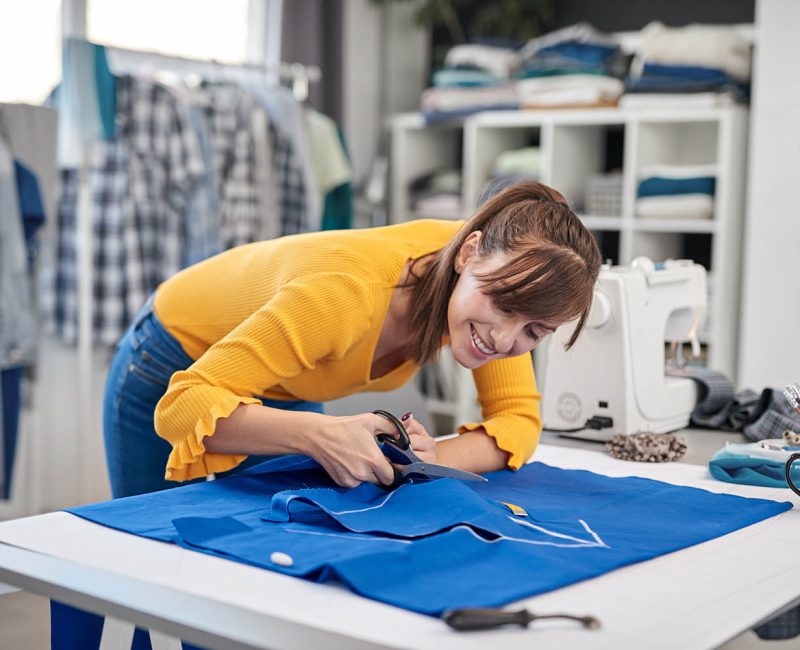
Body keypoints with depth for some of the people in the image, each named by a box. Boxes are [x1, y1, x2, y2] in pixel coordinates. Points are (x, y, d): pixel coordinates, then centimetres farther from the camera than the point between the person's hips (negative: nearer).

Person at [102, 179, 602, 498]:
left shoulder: (497, 266, -24)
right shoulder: (347, 294, -41)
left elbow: (519, 417, -18)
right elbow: (182, 408, -40)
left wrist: (438, 458, -37)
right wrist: (322, 437, -55)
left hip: (286, 393, 5)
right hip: (172, 375, -5)